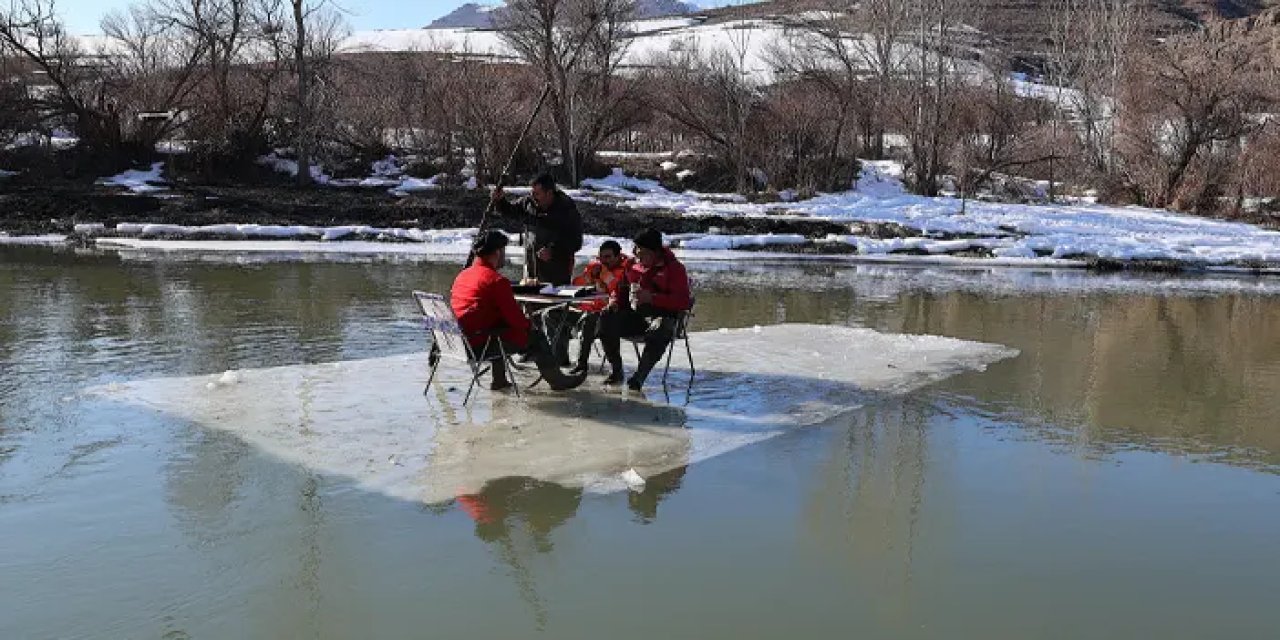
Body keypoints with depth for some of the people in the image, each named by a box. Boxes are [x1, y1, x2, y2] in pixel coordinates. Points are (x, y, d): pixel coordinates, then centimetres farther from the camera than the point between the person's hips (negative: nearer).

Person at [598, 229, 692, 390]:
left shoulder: (674, 268, -2)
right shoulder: (634, 265, 15)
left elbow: (683, 301, -12)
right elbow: (622, 288, 28)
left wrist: (652, 298, -22)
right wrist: (615, 301, 4)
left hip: (662, 315, -5)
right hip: (634, 315, 5)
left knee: (659, 331, -40)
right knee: (606, 319, -19)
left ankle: (639, 376, -30)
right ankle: (616, 371, -11)